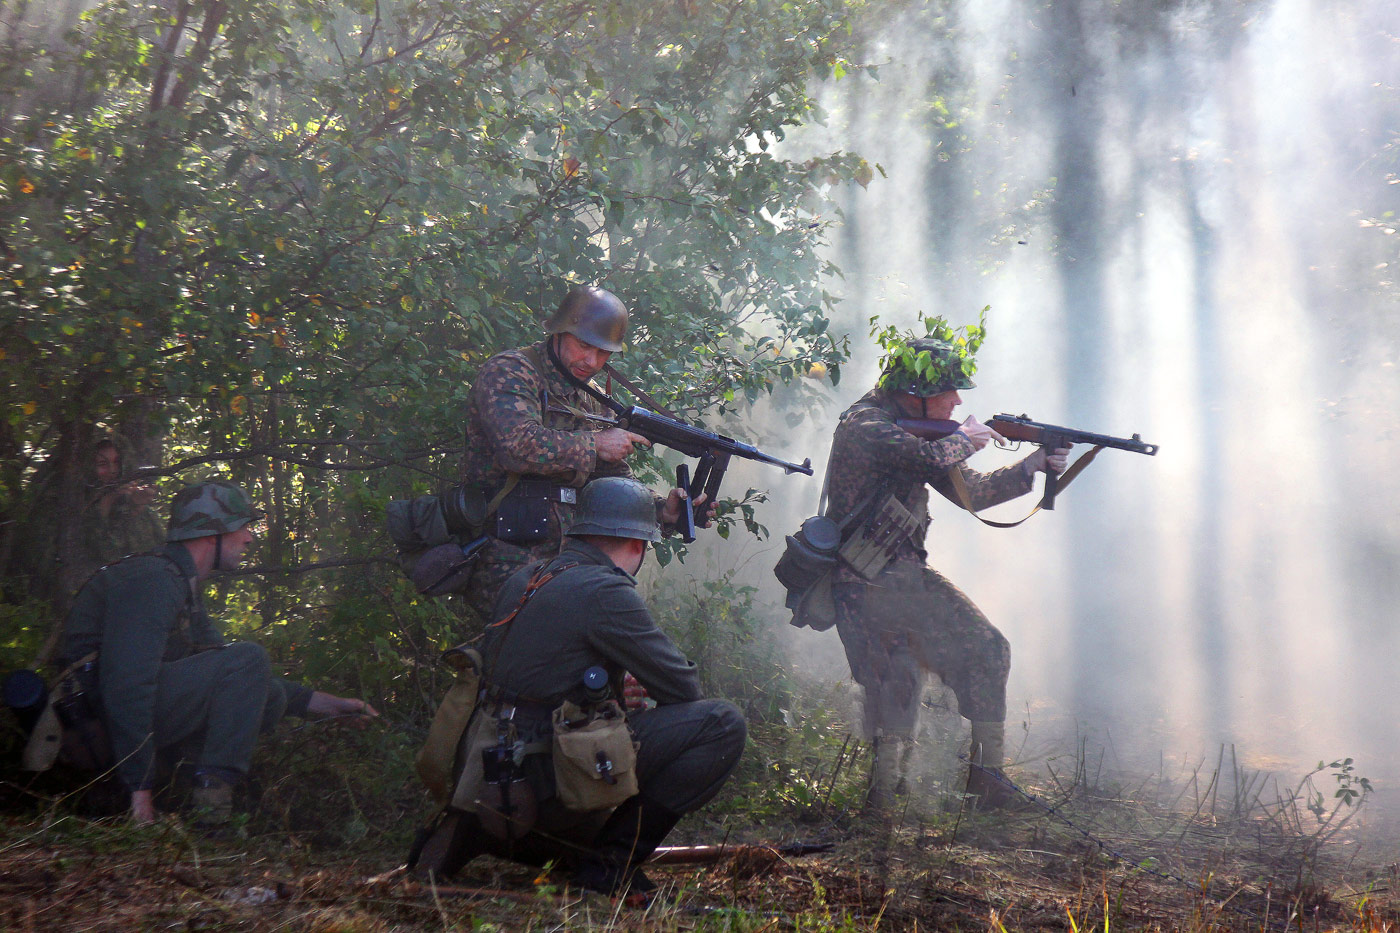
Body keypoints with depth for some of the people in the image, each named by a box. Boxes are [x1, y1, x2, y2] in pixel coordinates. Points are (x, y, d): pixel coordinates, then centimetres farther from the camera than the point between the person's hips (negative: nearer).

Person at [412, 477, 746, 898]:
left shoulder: (525, 579, 11)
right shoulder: (606, 591, -15)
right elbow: (683, 689, -10)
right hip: (549, 778, -9)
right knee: (722, 724, -12)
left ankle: (476, 831, 15)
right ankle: (612, 860, -7)